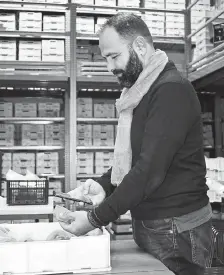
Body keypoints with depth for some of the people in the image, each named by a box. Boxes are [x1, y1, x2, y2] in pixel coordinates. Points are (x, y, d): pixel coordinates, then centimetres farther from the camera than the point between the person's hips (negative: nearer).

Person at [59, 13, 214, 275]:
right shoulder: (139, 93, 11)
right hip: (148, 227, 8)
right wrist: (103, 184, 1)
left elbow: (151, 170, -23)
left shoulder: (172, 90, -18)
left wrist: (95, 219, -19)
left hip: (176, 231, -8)